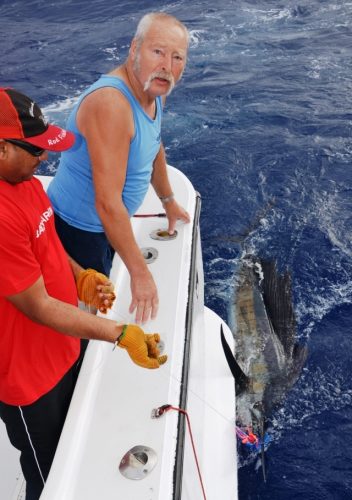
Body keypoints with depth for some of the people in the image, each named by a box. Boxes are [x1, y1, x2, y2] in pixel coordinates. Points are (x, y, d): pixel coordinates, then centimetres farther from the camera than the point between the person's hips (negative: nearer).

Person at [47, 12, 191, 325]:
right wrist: (140, 272, -29)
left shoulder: (154, 89, -3)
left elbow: (155, 148, 17)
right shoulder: (111, 103, -32)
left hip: (103, 224, 9)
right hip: (77, 229, -8)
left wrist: (169, 201, 26)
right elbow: (108, 203, -34)